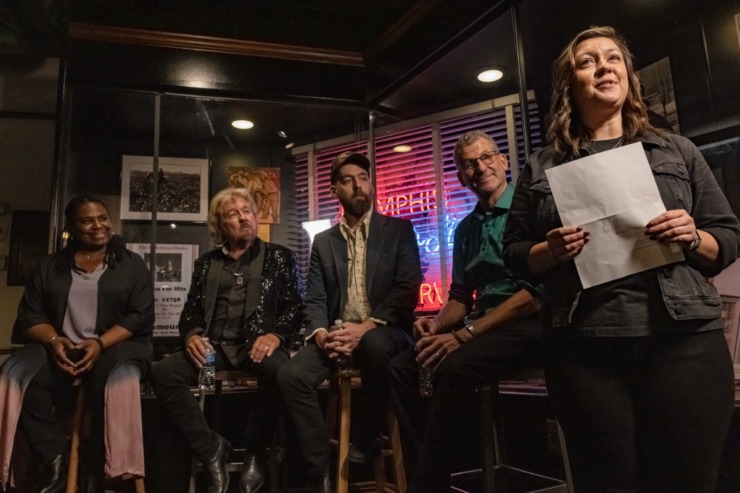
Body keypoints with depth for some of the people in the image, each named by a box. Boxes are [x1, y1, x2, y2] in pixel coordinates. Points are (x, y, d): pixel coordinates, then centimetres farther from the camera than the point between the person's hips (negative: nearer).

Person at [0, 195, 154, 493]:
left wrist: (100, 343, -17)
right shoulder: (49, 266, 16)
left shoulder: (132, 265, 8)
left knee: (112, 387, -36)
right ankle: (56, 458, -17)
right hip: (60, 347, 3)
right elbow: (31, 314, 8)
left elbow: (140, 316, -2)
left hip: (115, 346, -2)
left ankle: (94, 469, -16)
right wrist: (53, 340, -14)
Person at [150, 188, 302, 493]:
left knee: (278, 371, -37)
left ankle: (254, 451, -9)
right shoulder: (206, 263, 19)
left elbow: (294, 306, 4)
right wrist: (192, 336, -7)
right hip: (214, 346, 3)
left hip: (257, 346, -3)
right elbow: (191, 309, 16)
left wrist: (275, 335, -16)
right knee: (162, 373, -23)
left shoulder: (278, 256, 11)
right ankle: (211, 448, -7)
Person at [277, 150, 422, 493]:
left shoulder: (398, 230, 5)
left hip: (383, 332, -3)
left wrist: (366, 327, -20)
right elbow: (314, 300, 7)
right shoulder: (323, 242, 14)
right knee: (291, 376, -24)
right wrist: (320, 333, -15)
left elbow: (408, 290, -6)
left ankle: (364, 445, -13)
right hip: (337, 333, 3)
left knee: (374, 344, -38)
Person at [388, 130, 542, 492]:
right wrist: (438, 323, -5)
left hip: (527, 325, -7)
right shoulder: (465, 228, 16)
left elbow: (537, 290, -17)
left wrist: (465, 334, -20)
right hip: (482, 325, 7)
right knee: (404, 366, -11)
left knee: (454, 367, -31)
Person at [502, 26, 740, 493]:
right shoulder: (542, 167, 11)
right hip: (584, 350, 0)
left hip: (685, 341, 1)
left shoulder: (678, 151, 12)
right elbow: (514, 252, 11)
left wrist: (693, 239, -9)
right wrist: (551, 252, -10)